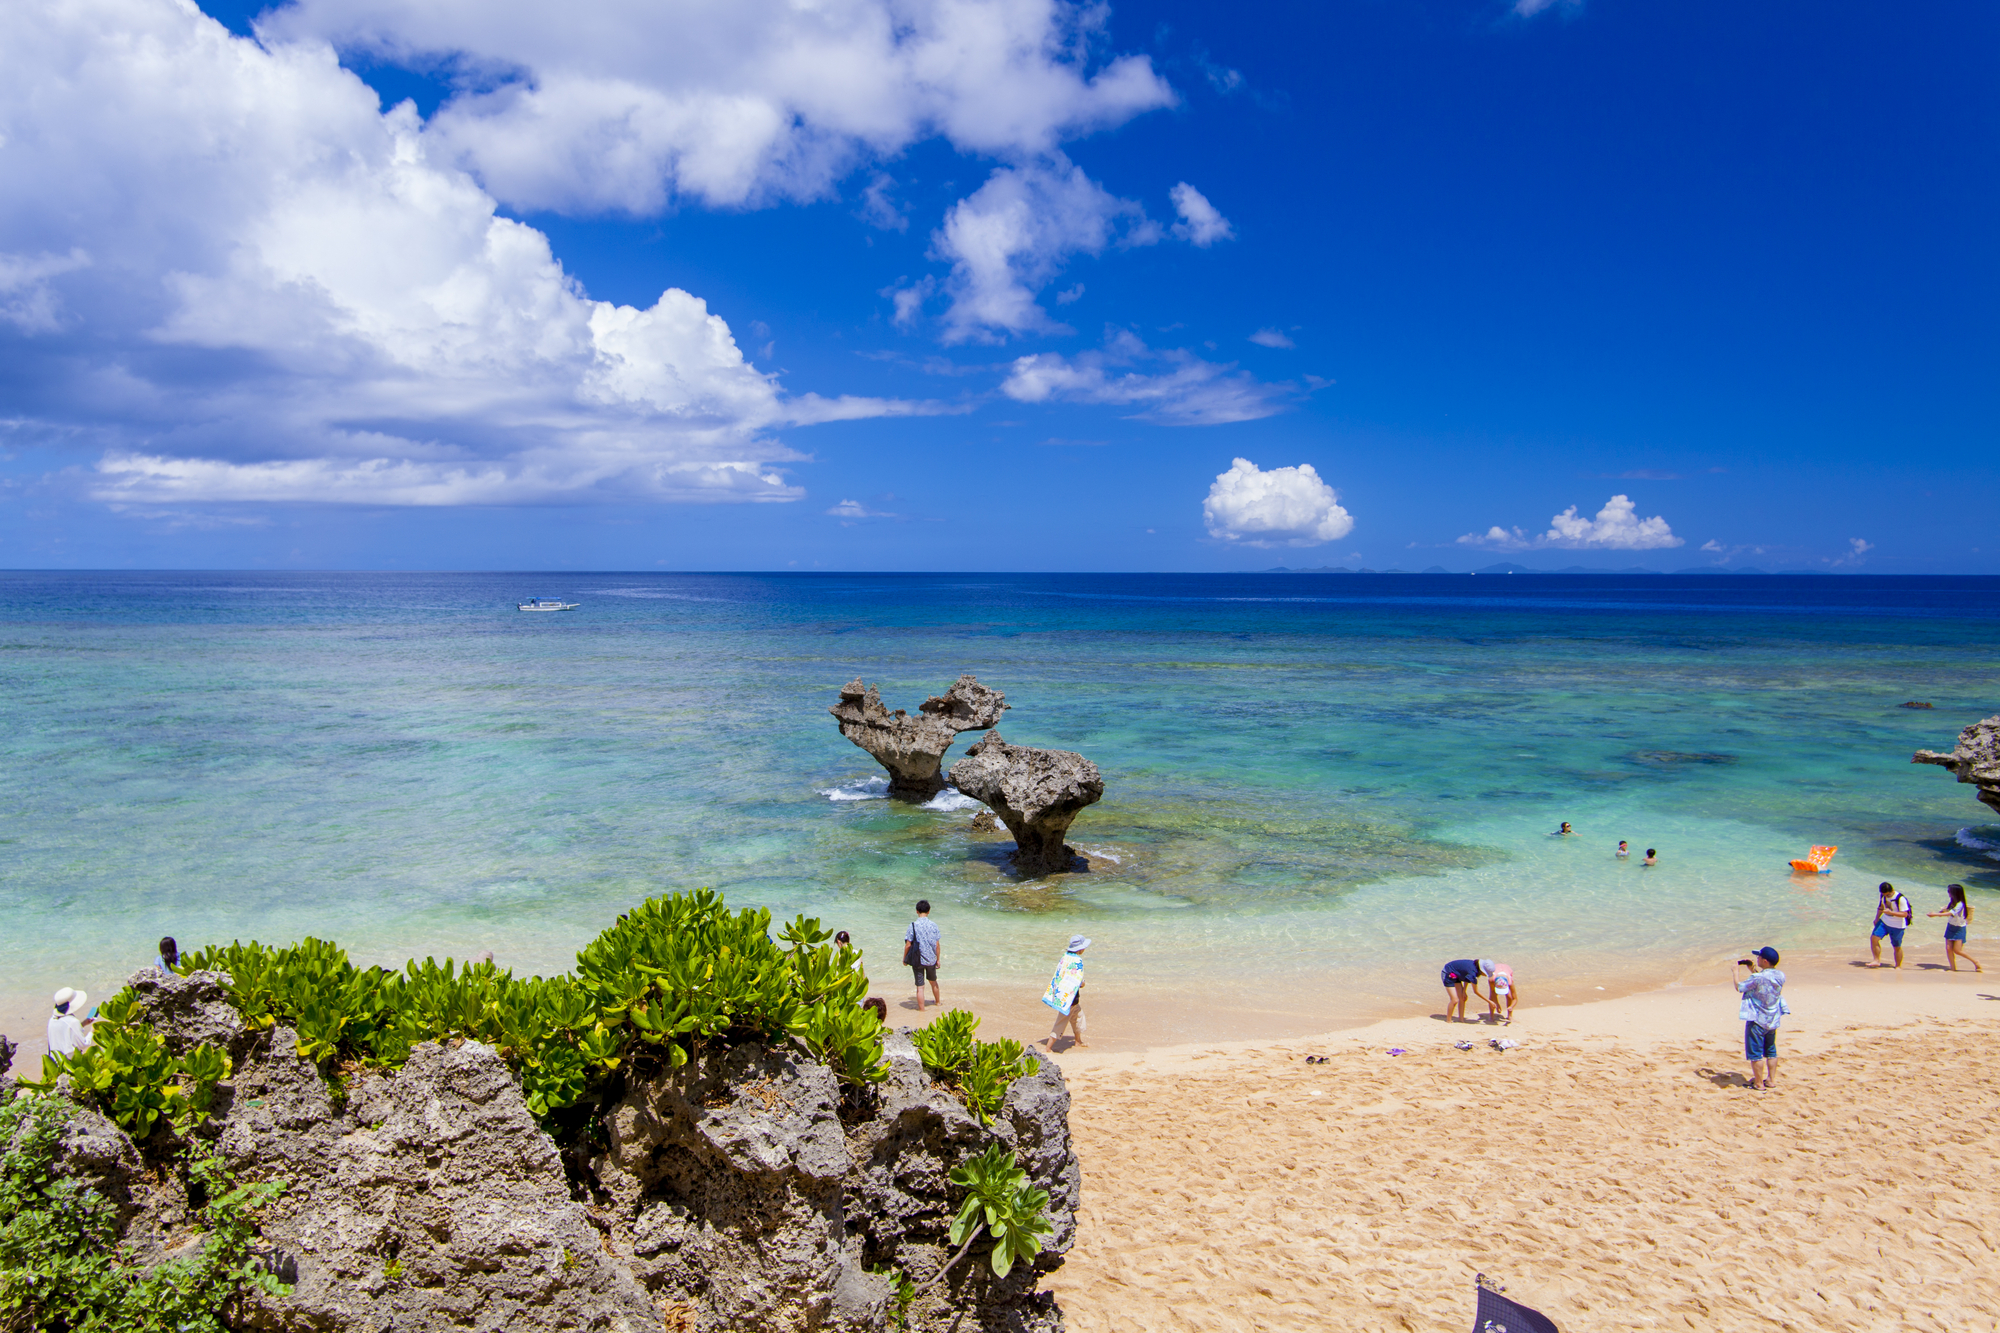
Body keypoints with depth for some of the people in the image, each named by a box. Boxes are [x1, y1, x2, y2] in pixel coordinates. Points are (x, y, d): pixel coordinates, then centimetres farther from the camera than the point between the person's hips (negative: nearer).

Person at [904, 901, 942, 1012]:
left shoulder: (913, 926, -13)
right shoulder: (933, 925, -6)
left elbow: (908, 944, -11)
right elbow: (937, 945, -2)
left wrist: (904, 958, 3)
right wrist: (938, 959, 10)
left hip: (918, 960, -3)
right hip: (931, 959, 3)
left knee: (920, 986, 4)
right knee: (933, 981, 25)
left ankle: (921, 1009, 9)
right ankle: (937, 1001, 43)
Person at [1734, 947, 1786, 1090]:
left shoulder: (1757, 978, -26)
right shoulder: (1780, 976, -4)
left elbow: (1739, 987, -12)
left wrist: (1735, 971, 2)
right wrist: (1754, 969, 17)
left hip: (1757, 1021, -7)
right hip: (1773, 1020, 7)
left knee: (1755, 1054, 4)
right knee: (1771, 1051, 20)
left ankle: (1759, 1084, 8)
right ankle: (1770, 1080, 26)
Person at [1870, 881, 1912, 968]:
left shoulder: (1900, 899, -22)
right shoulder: (1882, 895, -2)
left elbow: (1905, 914, -24)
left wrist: (1890, 912, -35)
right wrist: (1877, 919, 16)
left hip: (1897, 926, -5)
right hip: (1884, 922, 5)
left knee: (1897, 947, 7)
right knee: (1874, 938, -12)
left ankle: (1898, 966, 26)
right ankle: (1877, 961, -3)